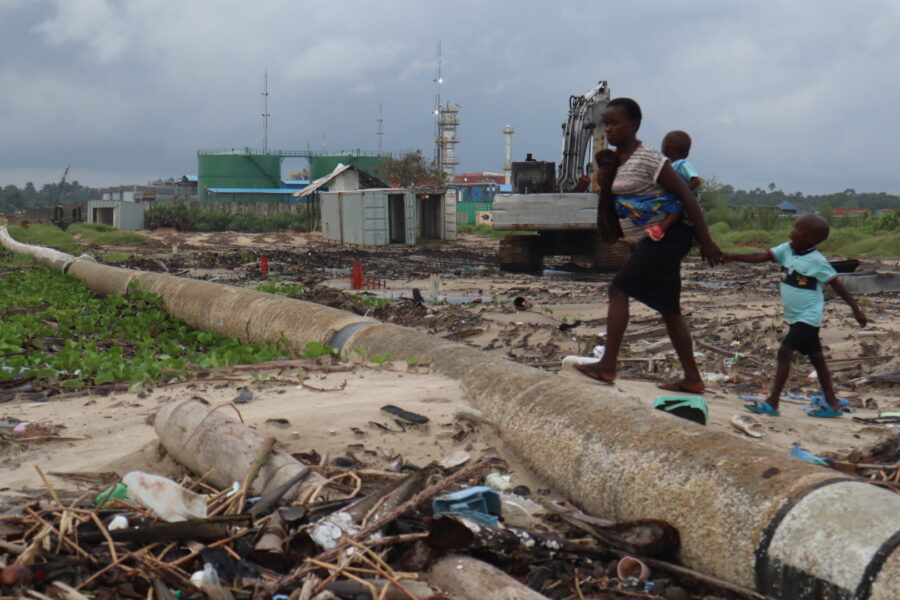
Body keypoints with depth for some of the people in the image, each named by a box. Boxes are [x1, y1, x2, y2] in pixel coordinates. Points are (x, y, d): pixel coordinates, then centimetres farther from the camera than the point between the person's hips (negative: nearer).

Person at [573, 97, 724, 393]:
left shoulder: (648, 158, -14)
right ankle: (692, 378, 18)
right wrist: (604, 178, 1)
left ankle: (607, 366, -17)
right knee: (668, 308, 12)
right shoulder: (615, 161, 12)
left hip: (667, 235, -10)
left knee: (619, 289, -16)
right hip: (655, 240, 10)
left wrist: (706, 242, -18)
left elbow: (686, 196, -16)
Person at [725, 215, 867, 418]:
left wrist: (856, 309, -6)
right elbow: (763, 256, -2)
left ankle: (772, 403, -16)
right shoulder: (787, 249, 2)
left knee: (785, 351, -16)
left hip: (808, 317, -7)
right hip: (795, 317, 8)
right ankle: (832, 404, 21)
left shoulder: (817, 261, -15)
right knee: (816, 358, 12)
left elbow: (836, 284, -10)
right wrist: (735, 257, -13)